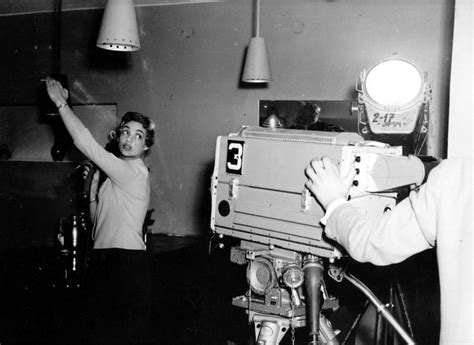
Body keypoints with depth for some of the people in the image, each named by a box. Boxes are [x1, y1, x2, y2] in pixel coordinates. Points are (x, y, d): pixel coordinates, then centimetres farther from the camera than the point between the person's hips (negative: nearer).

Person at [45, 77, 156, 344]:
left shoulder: (135, 171, -14)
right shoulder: (117, 175, 17)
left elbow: (86, 142, -18)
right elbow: (99, 219, 20)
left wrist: (61, 103, -11)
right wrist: (94, 188, 7)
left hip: (126, 264, -9)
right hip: (105, 259, 9)